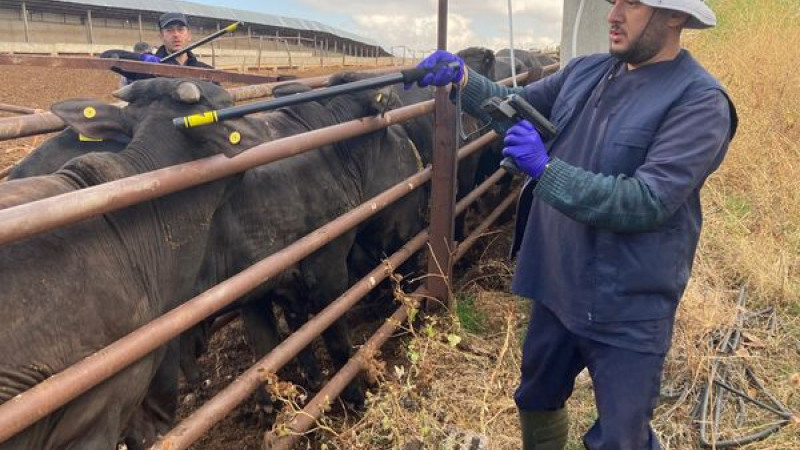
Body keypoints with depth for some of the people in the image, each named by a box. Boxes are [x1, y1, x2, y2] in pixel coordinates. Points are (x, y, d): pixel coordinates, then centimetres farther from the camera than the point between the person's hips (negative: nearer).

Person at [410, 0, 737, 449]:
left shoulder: (700, 101, -17)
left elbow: (648, 201, -26)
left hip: (626, 312, -6)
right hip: (556, 286, 7)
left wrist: (546, 168, -30)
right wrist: (463, 78, -5)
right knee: (537, 401, 26)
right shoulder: (584, 71, 3)